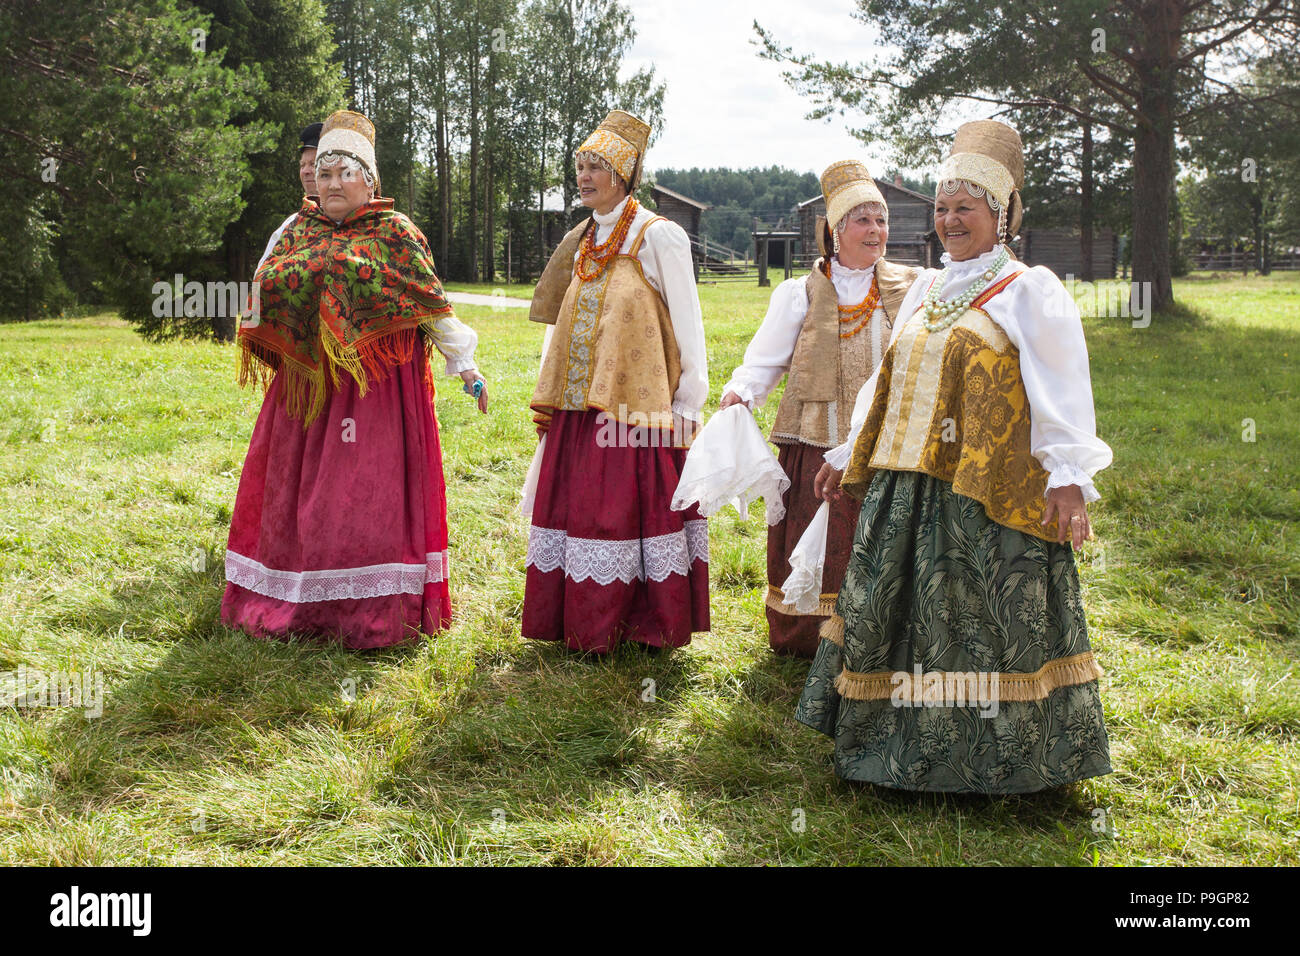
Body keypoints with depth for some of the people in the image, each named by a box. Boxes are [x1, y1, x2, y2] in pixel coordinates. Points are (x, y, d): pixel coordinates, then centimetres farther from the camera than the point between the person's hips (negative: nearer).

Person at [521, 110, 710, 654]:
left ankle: (645, 625, 10)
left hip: (636, 404, -7)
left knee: (634, 505, -4)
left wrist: (686, 408, -12)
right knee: (574, 505, 7)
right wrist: (548, 395, 15)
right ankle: (585, 624, 18)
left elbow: (688, 326, -8)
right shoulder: (583, 241, 15)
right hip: (579, 406, 7)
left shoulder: (658, 236, -5)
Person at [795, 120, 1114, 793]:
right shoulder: (926, 290, 17)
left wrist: (1066, 475, -21)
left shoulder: (1028, 291, -3)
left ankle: (1000, 755, 11)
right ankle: (904, 742, 24)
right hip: (905, 489, 7)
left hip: (989, 492, -7)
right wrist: (850, 454, 26)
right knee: (894, 611, 10)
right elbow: (886, 383, 24)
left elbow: (1061, 390, -11)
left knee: (987, 622, -3)